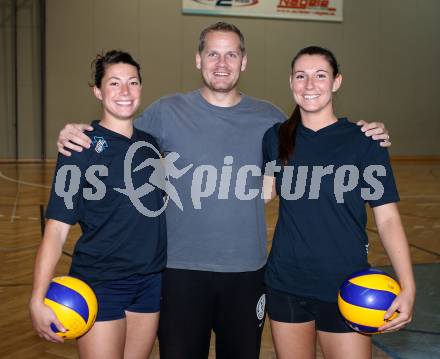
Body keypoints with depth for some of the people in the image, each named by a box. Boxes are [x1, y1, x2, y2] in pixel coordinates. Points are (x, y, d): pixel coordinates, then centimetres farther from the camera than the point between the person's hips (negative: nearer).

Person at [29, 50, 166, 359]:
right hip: (99, 286, -5)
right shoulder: (81, 147, -11)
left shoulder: (150, 143, 5)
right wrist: (38, 300, -20)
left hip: (151, 283, 5)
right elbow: (57, 228, -14)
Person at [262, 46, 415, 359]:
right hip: (285, 285, 3)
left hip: (345, 287, -3)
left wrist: (408, 287, -17)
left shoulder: (365, 141, -7)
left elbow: (387, 217, -9)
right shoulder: (276, 138, 2)